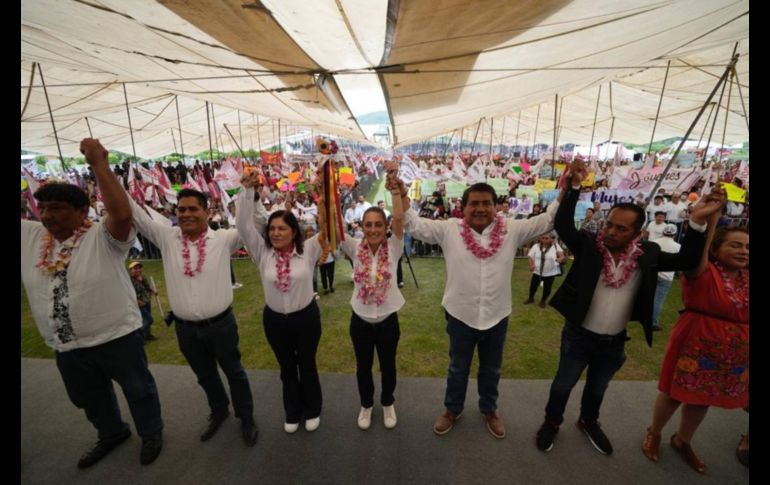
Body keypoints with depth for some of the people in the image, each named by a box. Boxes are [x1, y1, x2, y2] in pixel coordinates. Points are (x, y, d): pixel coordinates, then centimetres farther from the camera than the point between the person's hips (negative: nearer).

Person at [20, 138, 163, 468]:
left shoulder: (103, 237, -19)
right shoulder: (30, 237, 1)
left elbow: (122, 214, -39)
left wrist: (99, 163, -35)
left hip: (117, 338, -6)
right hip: (66, 347, 7)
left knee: (139, 391, 16)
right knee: (88, 399, 29)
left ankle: (151, 434, 41)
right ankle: (112, 434, 55)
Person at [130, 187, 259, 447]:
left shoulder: (223, 238, -11)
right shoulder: (167, 238, -3)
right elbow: (135, 214, -3)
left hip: (221, 324, -3)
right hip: (185, 328, 4)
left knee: (234, 372, 15)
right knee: (205, 376, 25)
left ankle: (247, 418, 37)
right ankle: (219, 412, 51)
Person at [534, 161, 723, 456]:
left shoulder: (647, 255, -7)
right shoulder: (589, 246, -16)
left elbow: (687, 261, -11)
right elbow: (562, 224, -28)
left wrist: (697, 222, -23)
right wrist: (575, 186, -35)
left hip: (615, 342, 3)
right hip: (578, 335, -3)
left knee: (597, 388, 26)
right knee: (563, 384, 15)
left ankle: (588, 422, 51)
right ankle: (551, 422, 37)